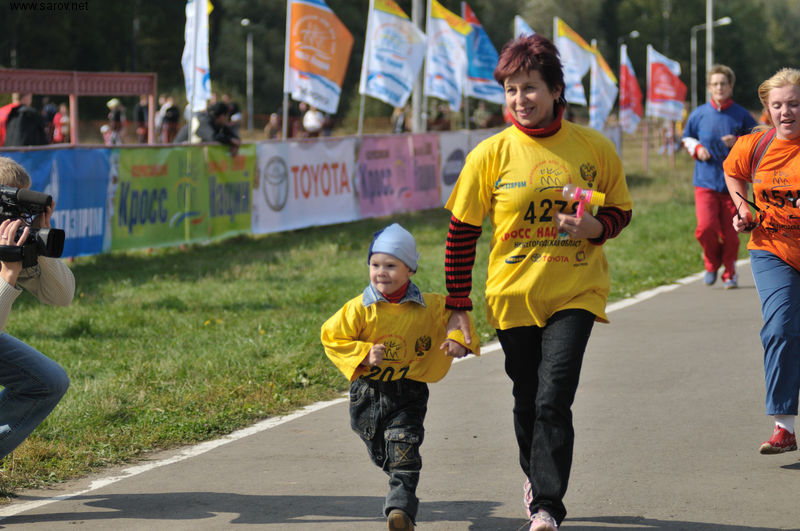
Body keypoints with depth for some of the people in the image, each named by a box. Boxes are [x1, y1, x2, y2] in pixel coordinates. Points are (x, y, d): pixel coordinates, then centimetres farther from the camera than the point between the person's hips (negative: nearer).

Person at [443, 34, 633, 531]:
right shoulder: (490, 155, -5)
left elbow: (621, 210, 10)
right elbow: (462, 233, 1)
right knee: (528, 403, 13)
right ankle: (537, 479, 39)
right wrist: (458, 308, -1)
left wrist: (595, 227, -14)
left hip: (576, 293, -1)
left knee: (554, 399, -15)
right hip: (513, 296, 1)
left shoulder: (594, 148, -4)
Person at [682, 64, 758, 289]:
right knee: (706, 226, -16)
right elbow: (687, 138, 20)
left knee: (730, 232, 1)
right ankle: (712, 263, 12)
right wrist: (697, 148, -2)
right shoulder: (699, 114, 4)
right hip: (705, 182, 0)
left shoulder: (741, 115, 1)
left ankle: (730, 273, 21)